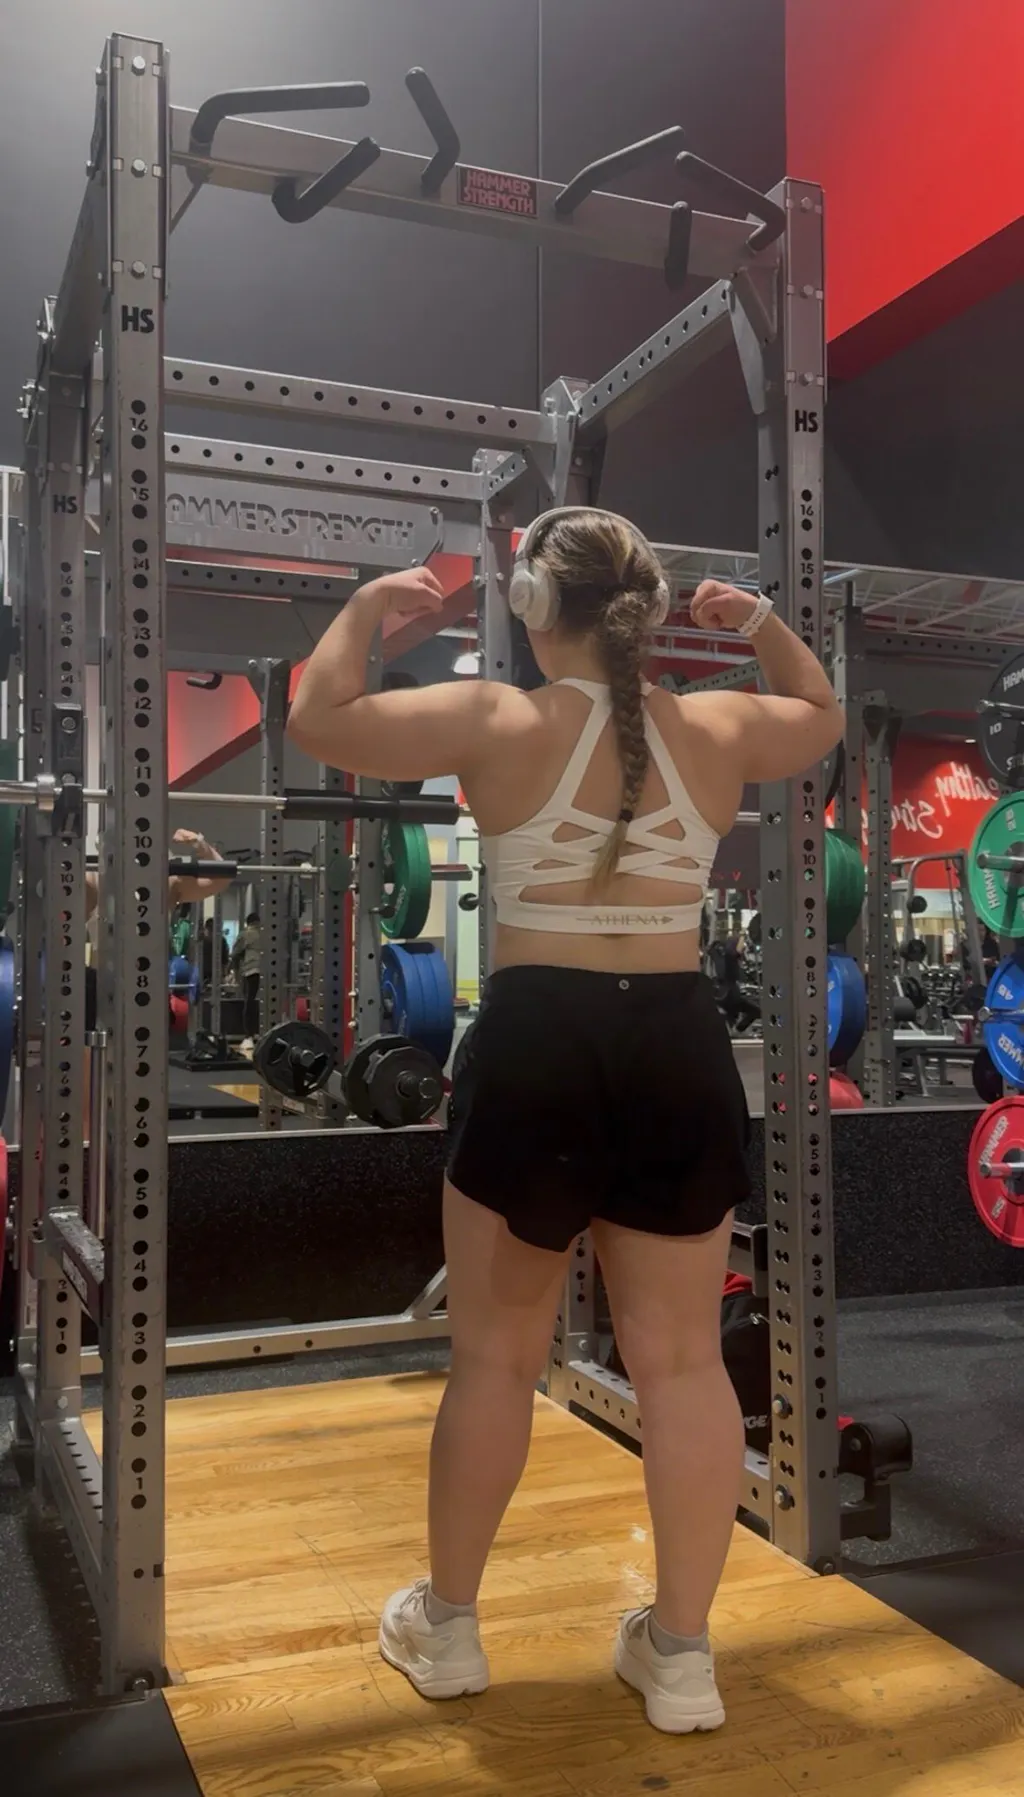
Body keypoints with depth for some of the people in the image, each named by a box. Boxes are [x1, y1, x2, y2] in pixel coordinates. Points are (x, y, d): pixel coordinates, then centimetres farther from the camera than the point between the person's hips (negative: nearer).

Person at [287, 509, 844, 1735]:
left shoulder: (495, 722, -5)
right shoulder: (720, 730, 6)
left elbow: (317, 719, 5)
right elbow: (822, 716, 28)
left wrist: (364, 611, 19)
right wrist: (763, 624, 34)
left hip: (536, 1050, -2)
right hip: (682, 1052, 3)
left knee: (496, 1355, 12)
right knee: (682, 1359, 10)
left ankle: (444, 1628, 29)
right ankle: (680, 1654, 21)